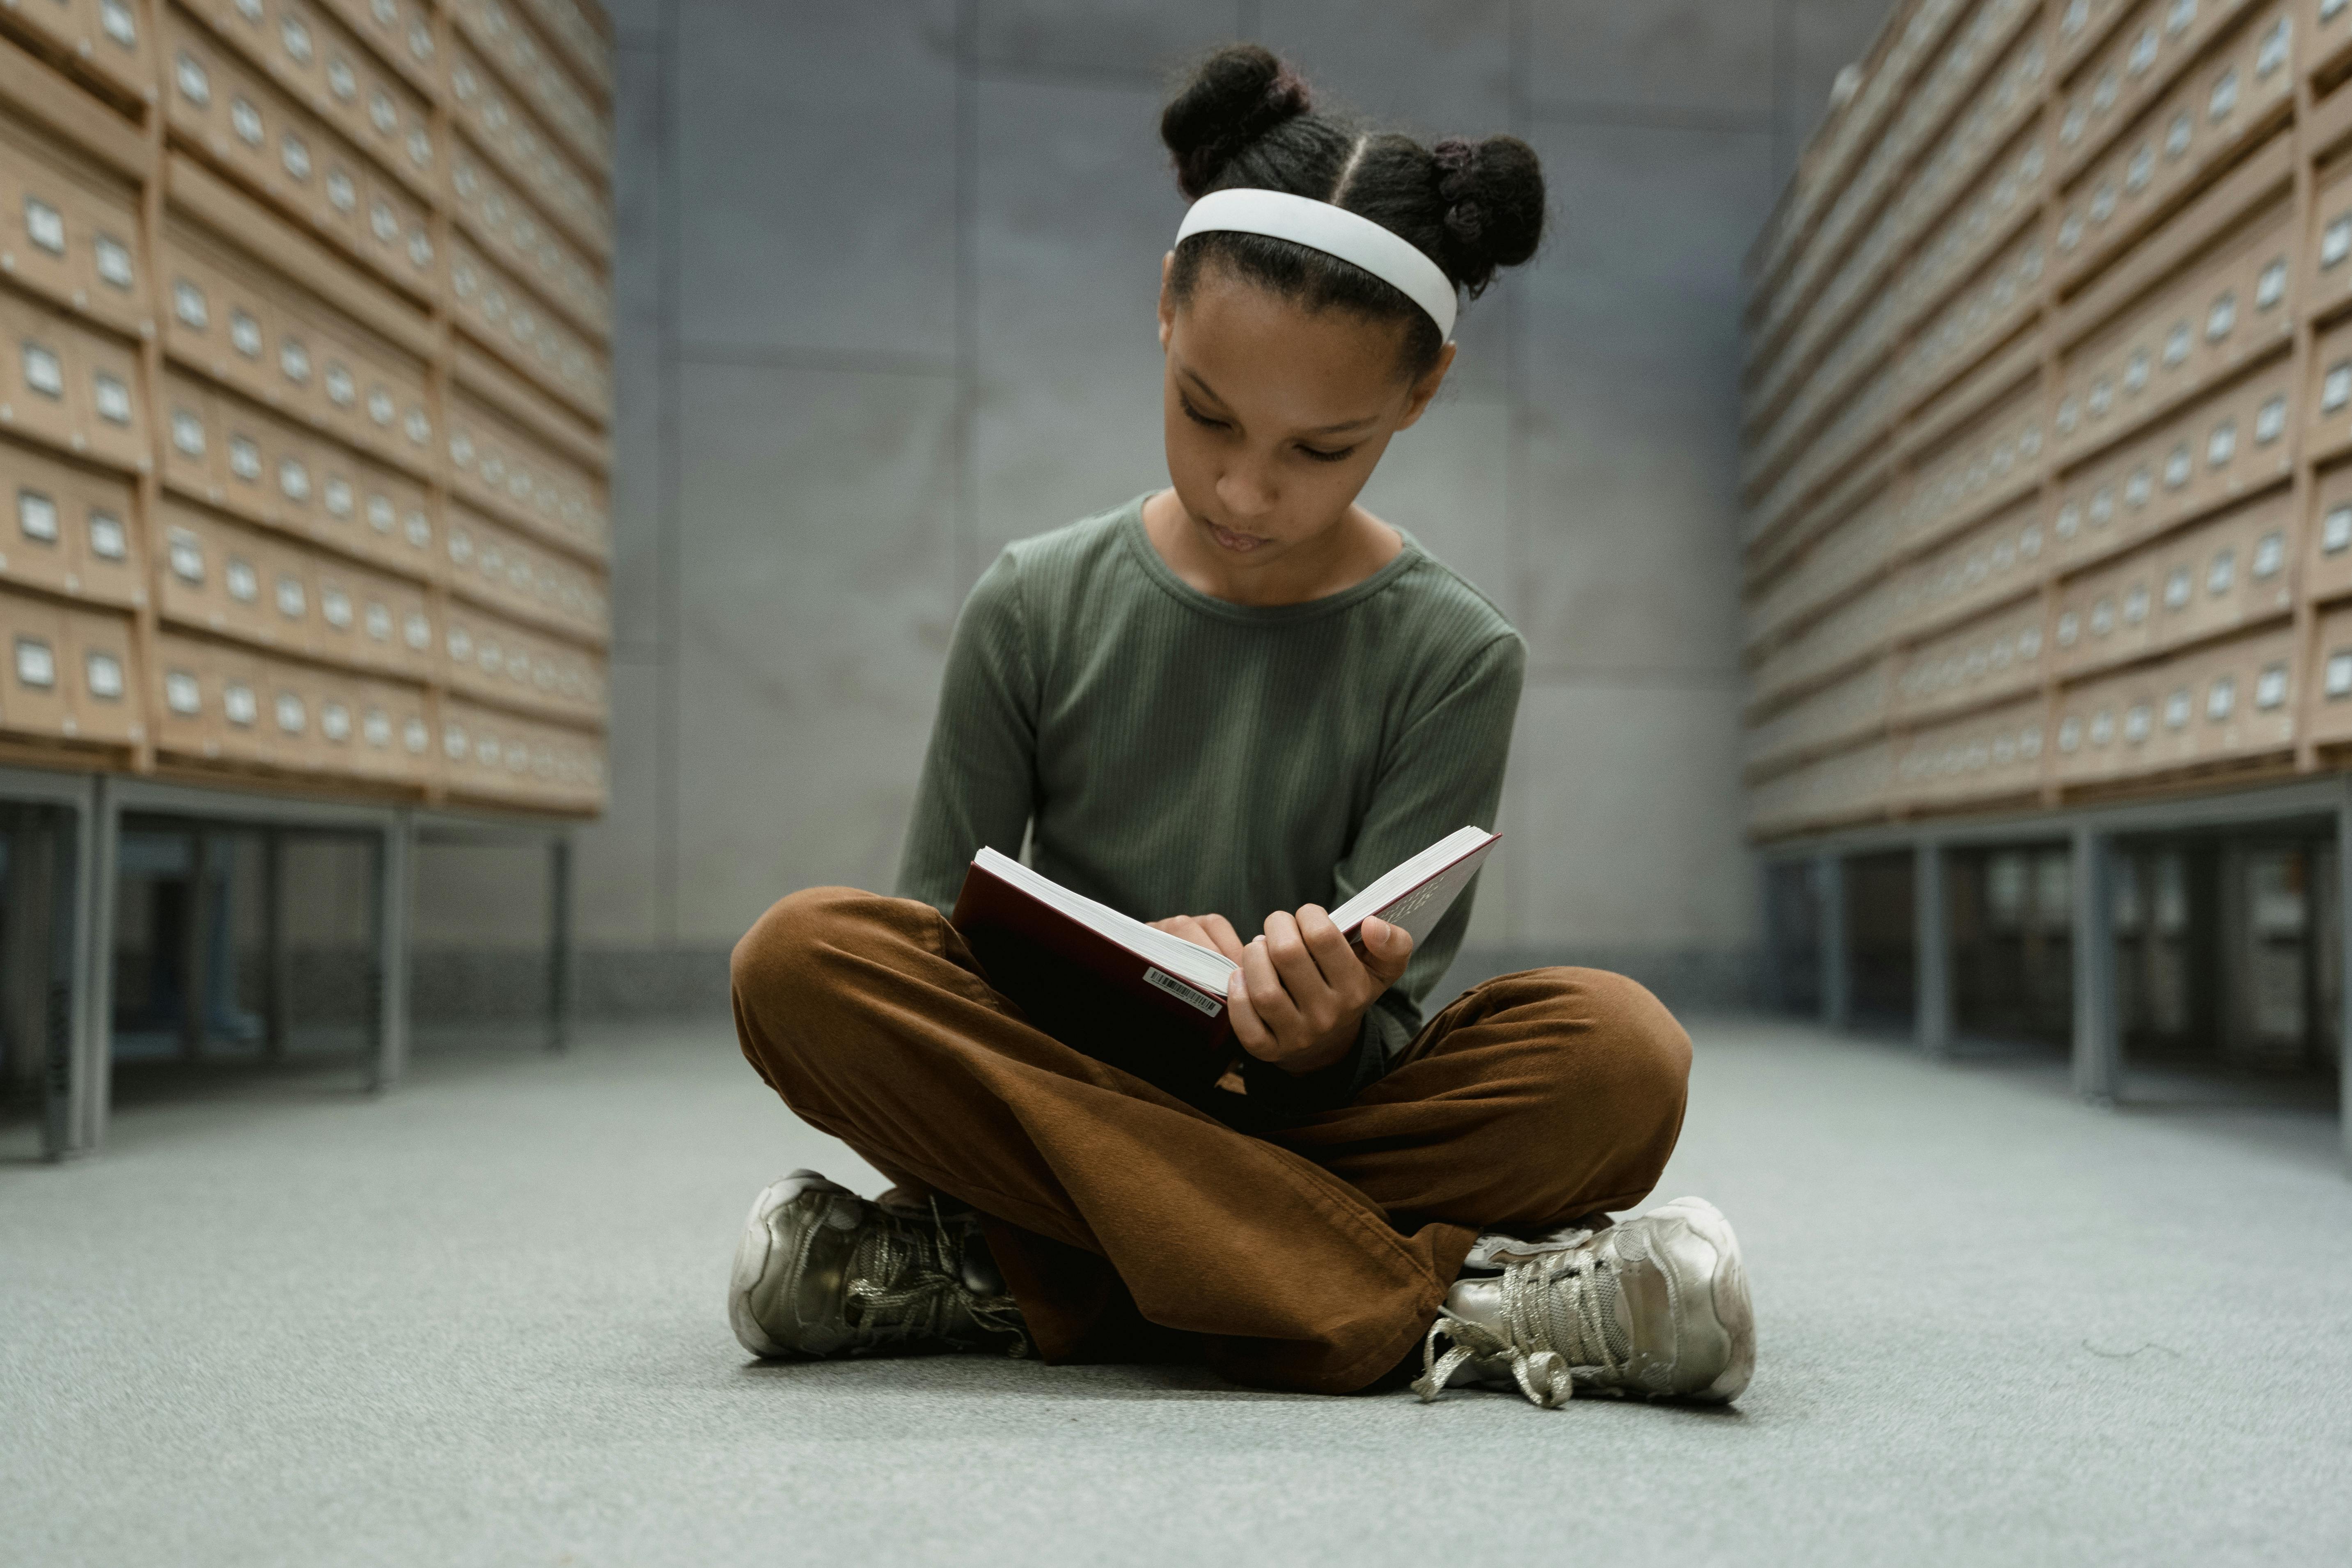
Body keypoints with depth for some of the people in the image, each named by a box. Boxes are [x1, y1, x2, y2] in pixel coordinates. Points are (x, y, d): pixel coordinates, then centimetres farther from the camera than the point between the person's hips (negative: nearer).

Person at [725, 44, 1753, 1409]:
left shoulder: (1455, 658, -2)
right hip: (1071, 1085, 1)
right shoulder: (1035, 608, 2)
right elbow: (934, 932, 3)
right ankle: (1434, 1304, -30)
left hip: (1309, 1115, -1)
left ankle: (1002, 1276, -27)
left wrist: (1327, 1033, -32)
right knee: (800, 956, -27)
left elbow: (1381, 1028, -6)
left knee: (1619, 1049, -28)